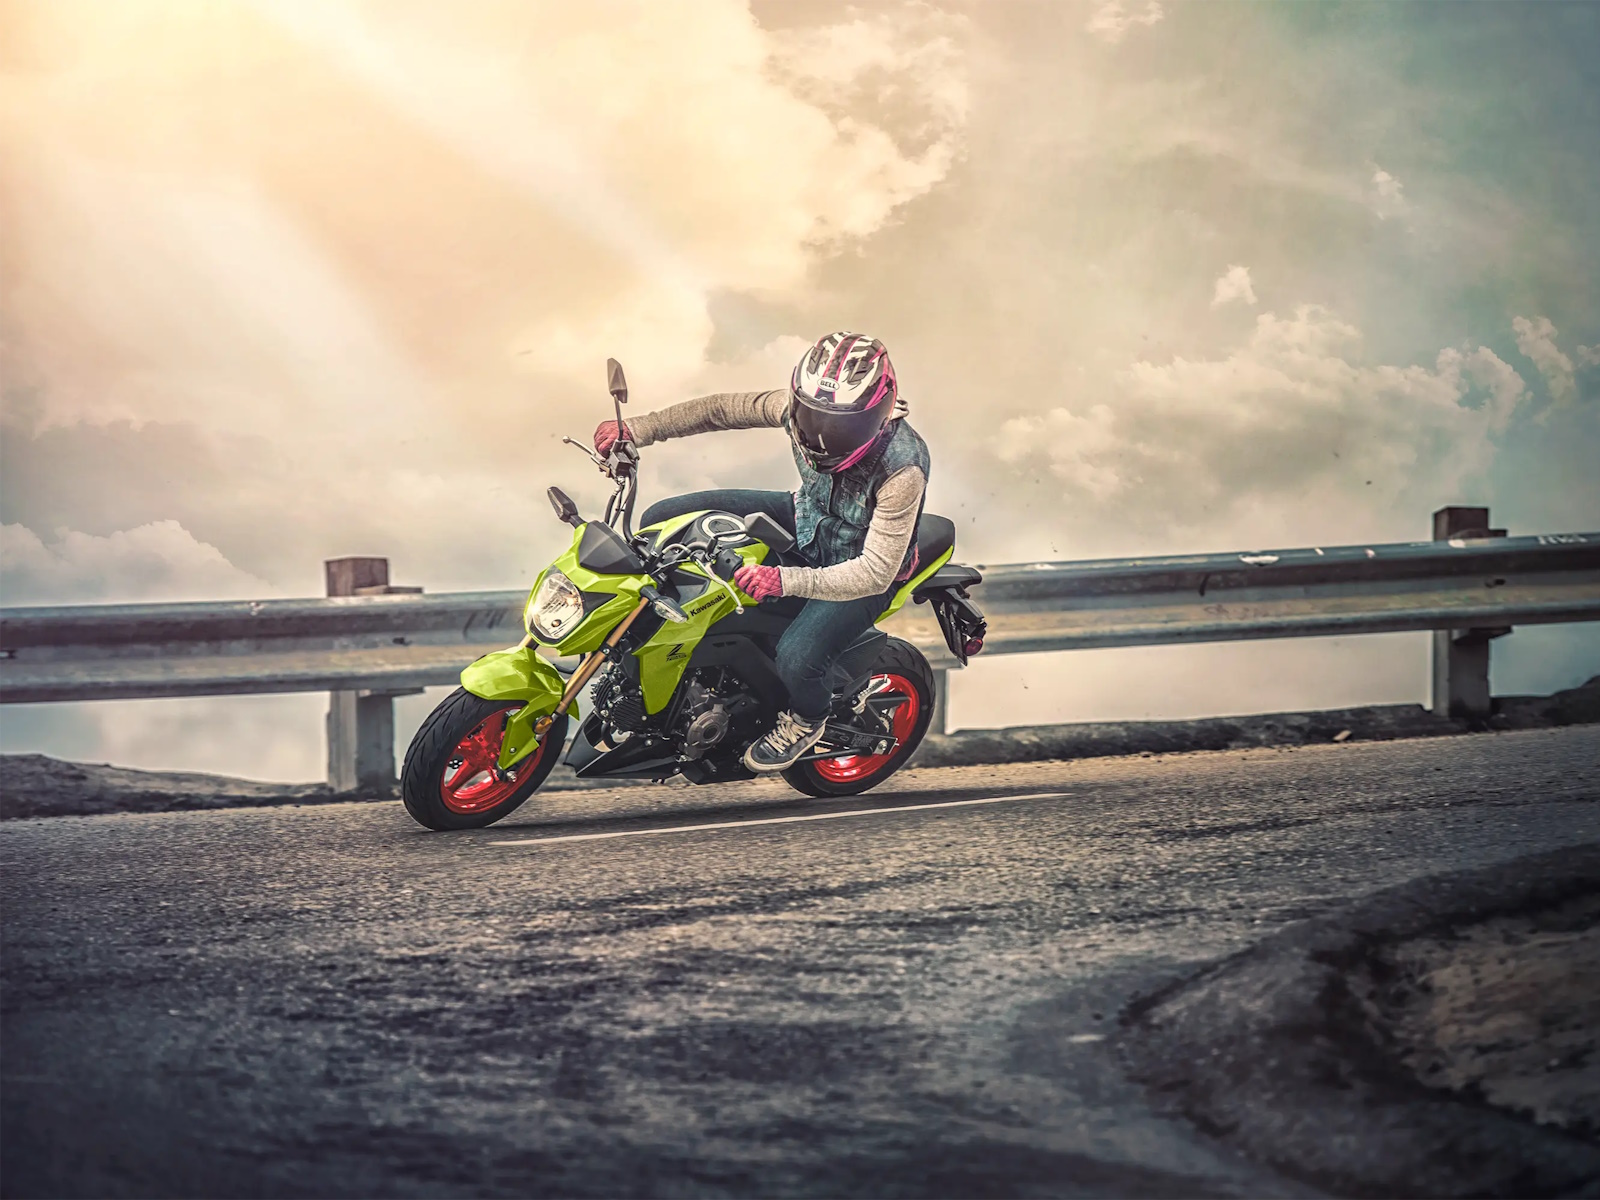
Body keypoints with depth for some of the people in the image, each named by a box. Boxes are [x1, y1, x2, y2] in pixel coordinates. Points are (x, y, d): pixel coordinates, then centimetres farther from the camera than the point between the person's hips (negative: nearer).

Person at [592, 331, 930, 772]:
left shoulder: (903, 470, -39)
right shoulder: (802, 406, -24)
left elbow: (875, 571, -38)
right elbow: (724, 409, -9)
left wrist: (786, 580, -50)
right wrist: (635, 430, -15)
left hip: (861, 569, -6)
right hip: (806, 517, 6)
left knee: (796, 658, -31)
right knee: (661, 521, -4)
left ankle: (808, 717, 9)